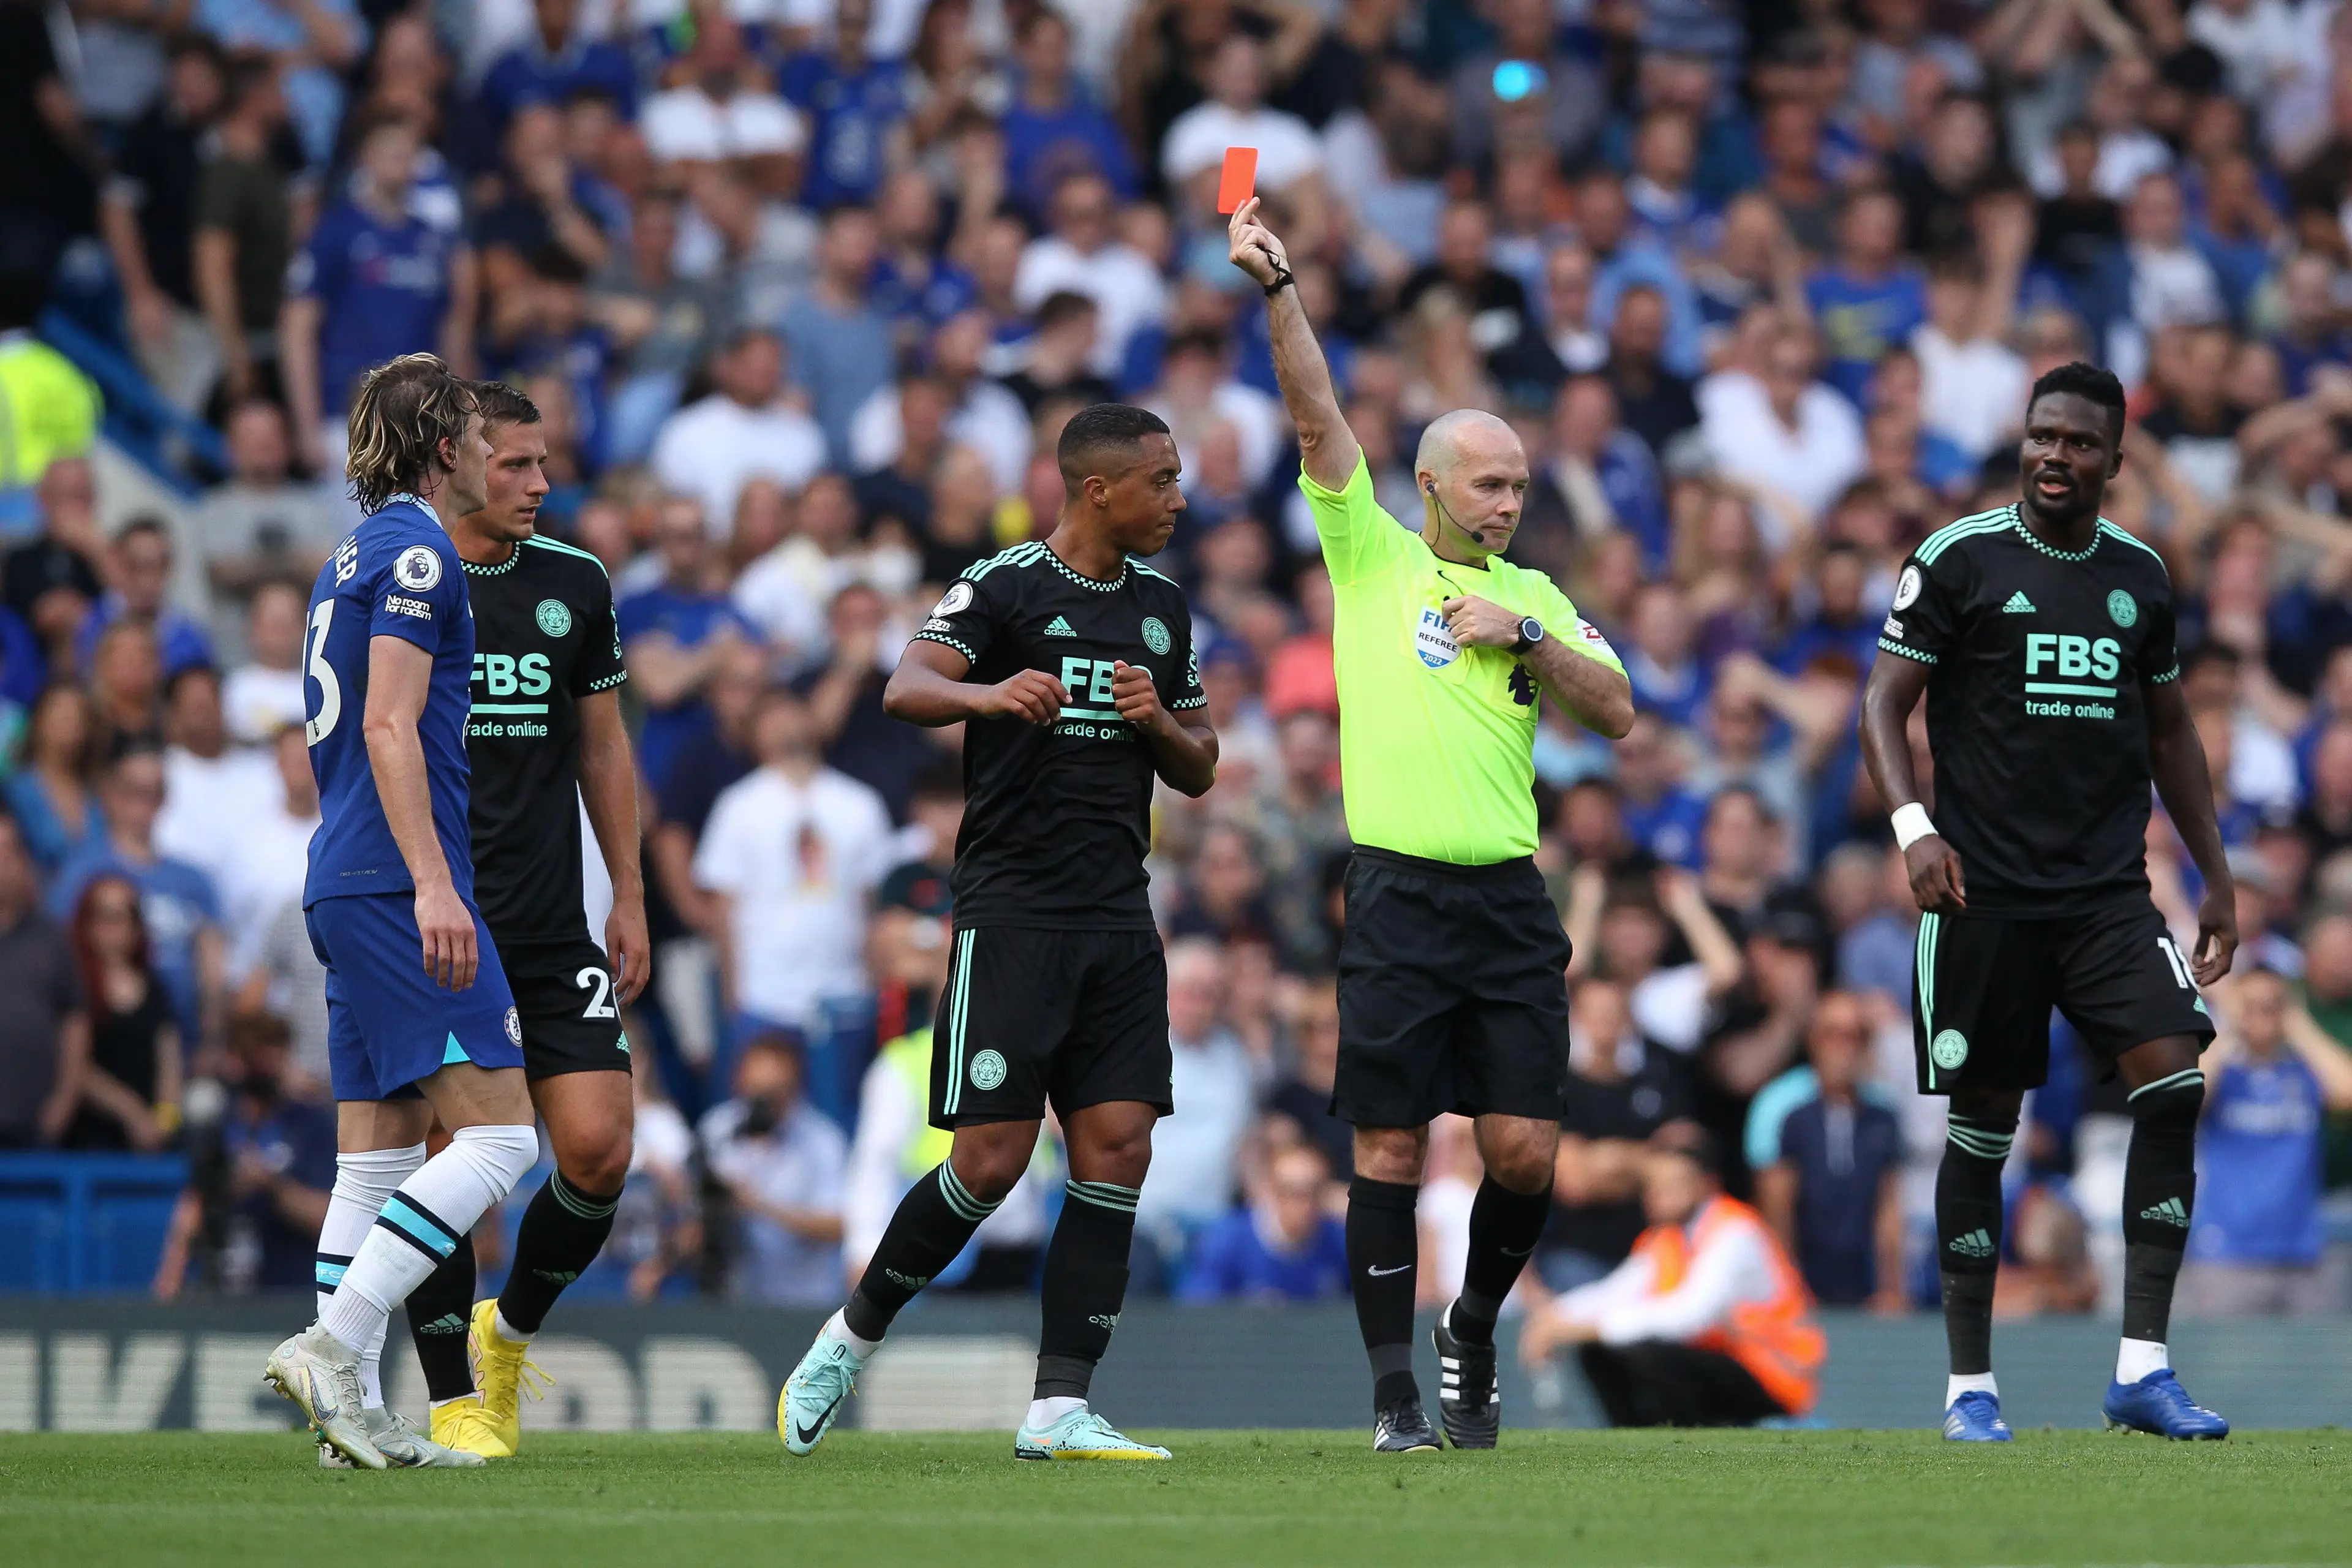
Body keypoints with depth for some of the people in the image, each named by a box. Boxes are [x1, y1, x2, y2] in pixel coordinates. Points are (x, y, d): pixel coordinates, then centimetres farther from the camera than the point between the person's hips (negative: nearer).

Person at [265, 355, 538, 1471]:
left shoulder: (359, 556, 21)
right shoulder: (416, 552, -9)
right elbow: (389, 726, -17)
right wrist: (431, 880, -23)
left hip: (347, 888, 10)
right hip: (398, 884, -10)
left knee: (377, 1157, 8)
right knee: (496, 1137, -12)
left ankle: (355, 1413, 5)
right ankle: (331, 1345, -19)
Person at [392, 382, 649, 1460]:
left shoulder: (575, 587, 9)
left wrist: (629, 898, 13)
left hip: (554, 929, 3)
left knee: (599, 1150, -7)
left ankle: (510, 1332, 19)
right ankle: (453, 1403, 4)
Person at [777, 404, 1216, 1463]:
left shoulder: (1161, 607, 14)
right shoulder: (1003, 586, -5)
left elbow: (1199, 772, 21)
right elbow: (906, 689, -22)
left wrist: (1158, 721, -2)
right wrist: (989, 694, -43)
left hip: (1120, 919, 6)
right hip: (1011, 915, -6)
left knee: (1117, 1155, -5)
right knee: (991, 1161, -10)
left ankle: (1058, 1409, -3)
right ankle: (851, 1339, 11)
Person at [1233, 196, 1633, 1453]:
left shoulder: (1534, 596, 16)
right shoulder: (1372, 557, 6)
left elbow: (1617, 711, 9)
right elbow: (1317, 416, -4)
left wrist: (1525, 634, -3)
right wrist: (1278, 292, -14)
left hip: (1510, 899, 3)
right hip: (1397, 890, -3)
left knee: (1525, 1149, -2)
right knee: (1391, 1149, -3)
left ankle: (1474, 1329, 22)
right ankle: (1394, 1388, 3)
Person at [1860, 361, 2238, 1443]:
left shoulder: (2139, 574, 11)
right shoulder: (1958, 560, -1)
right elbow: (1887, 703, -1)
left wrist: (2215, 876, 18)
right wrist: (1912, 824, -17)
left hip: (2111, 890, 3)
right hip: (1984, 894, -3)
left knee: (2173, 1083, -14)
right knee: (1982, 1127, 1)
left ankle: (2140, 1368, -12)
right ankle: (1969, 1387, 11)